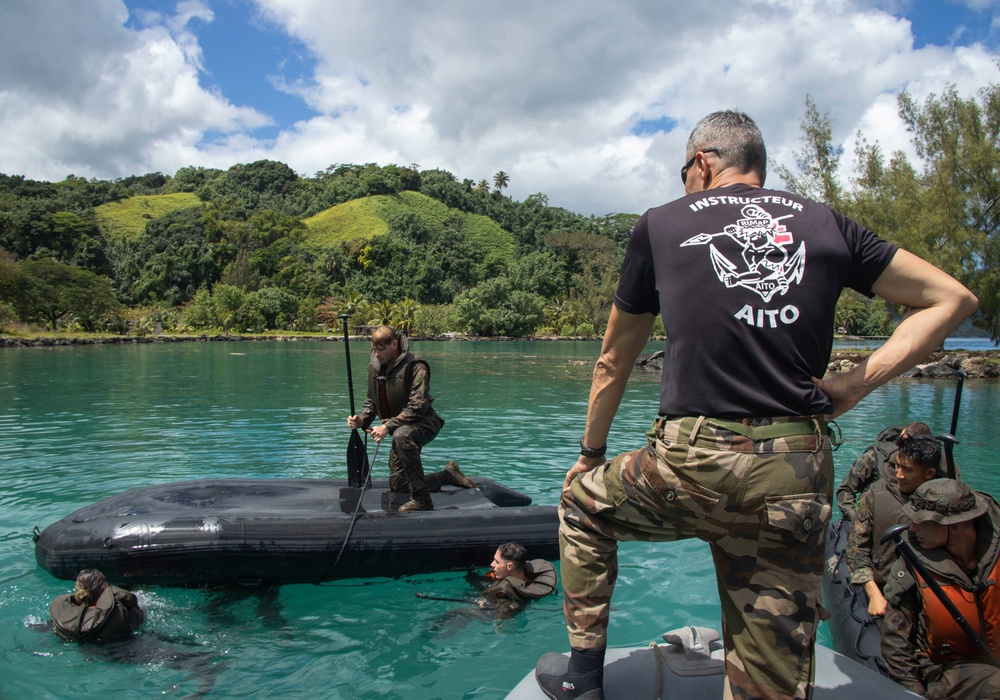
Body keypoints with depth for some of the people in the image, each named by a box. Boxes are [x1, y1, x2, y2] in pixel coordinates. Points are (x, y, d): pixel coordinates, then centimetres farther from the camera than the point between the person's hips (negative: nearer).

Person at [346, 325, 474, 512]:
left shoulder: (415, 366, -19)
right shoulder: (374, 368, 3)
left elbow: (417, 406, -25)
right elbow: (371, 401, 13)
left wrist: (387, 426, -29)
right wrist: (362, 419, -8)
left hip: (424, 424, -8)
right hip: (401, 429, 8)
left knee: (402, 436, -42)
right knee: (398, 485, 9)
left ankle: (421, 499, -34)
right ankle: (447, 475, 30)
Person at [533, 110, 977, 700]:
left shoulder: (661, 224, 9)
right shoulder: (824, 224, 14)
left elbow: (614, 363, 15)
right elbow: (953, 299, 18)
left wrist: (592, 452, 28)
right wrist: (858, 383, 11)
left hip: (694, 468, -2)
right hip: (799, 480, 3)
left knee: (583, 501, 28)